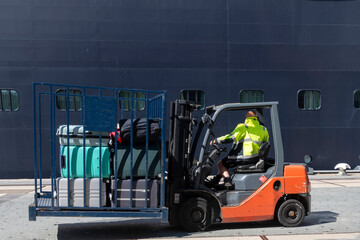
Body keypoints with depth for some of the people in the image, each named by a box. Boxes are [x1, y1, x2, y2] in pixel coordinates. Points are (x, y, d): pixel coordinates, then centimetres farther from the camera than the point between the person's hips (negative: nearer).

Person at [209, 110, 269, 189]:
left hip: (244, 158, -7)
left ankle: (227, 179, -15)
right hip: (256, 159, 7)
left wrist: (216, 140, -6)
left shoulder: (243, 127, -6)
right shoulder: (263, 129, 12)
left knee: (220, 164, 9)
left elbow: (231, 138, -16)